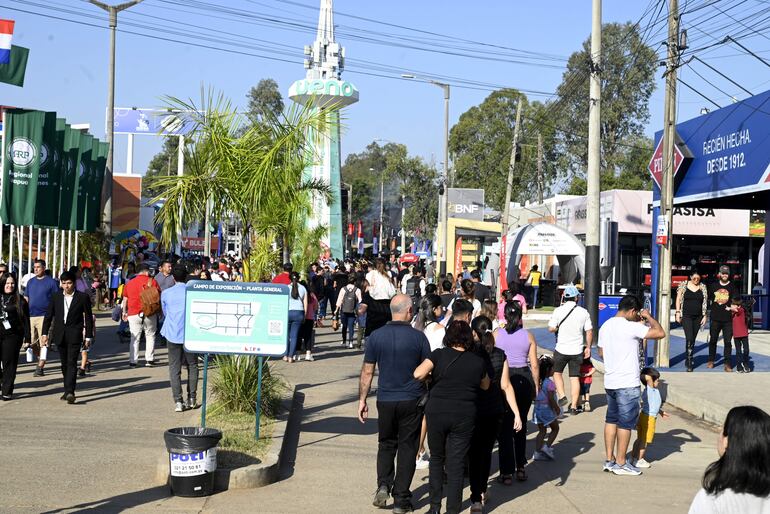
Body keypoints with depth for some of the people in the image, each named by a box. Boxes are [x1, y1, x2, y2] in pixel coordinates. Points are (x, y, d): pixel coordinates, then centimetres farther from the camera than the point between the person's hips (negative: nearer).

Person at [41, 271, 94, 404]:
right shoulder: (56, 297, 7)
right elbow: (48, 316, 10)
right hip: (60, 335, 4)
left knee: (72, 363, -13)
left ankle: (70, 392, -20)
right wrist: (44, 333, 4)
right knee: (65, 364, 11)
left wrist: (88, 337, 0)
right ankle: (68, 390, 21)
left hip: (74, 335, -4)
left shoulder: (83, 297, -2)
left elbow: (88, 318, 2)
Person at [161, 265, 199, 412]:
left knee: (174, 368, 4)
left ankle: (178, 401, -3)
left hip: (173, 334, 0)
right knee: (192, 365, 14)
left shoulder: (166, 293, 1)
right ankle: (192, 399, 15)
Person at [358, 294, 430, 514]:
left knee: (386, 444, 19)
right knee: (407, 447, 8)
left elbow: (367, 371, 1)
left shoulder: (376, 336, -2)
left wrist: (362, 400, 10)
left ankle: (383, 485, 1)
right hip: (412, 400, -1)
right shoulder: (418, 337, -7)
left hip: (385, 400, 2)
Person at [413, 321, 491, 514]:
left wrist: (431, 375, 7)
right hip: (464, 416, 0)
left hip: (437, 412, 0)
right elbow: (485, 386, 17)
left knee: (436, 459, 17)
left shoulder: (439, 355, -5)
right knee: (456, 464, 6)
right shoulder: (478, 362, 1)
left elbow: (418, 374, -13)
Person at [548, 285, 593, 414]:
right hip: (577, 350, 2)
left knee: (557, 372, 18)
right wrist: (588, 347, 11)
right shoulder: (583, 312, -2)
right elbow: (589, 331, 1)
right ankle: (574, 406, 9)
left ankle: (562, 396, 2)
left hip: (561, 349, -2)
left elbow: (551, 328, -8)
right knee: (575, 378, 7)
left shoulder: (558, 310, -8)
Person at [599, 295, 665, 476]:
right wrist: (648, 317, -4)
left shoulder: (605, 326, 8)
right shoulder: (631, 327, -17)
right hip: (627, 384, -8)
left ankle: (609, 459, 21)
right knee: (626, 422, 2)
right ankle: (621, 463, 8)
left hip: (610, 381, 8)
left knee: (611, 420, 16)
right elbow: (660, 333, -18)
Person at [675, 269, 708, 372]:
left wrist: (704, 316, 4)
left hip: (698, 317, 3)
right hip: (686, 316, -3)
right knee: (689, 339, -13)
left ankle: (688, 360, 18)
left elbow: (705, 302, 9)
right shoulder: (683, 285, 0)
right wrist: (678, 313, -4)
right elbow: (678, 299, 3)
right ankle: (689, 363, -12)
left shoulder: (703, 287, 7)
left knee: (693, 339, 8)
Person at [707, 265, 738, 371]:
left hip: (728, 319, -2)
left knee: (727, 342, -2)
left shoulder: (733, 287, 3)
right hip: (715, 318, 2)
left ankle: (727, 364, 0)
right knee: (712, 340, 10)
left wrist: (731, 308, -16)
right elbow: (709, 299, 19)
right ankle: (711, 360, 24)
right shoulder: (714, 285, 9)